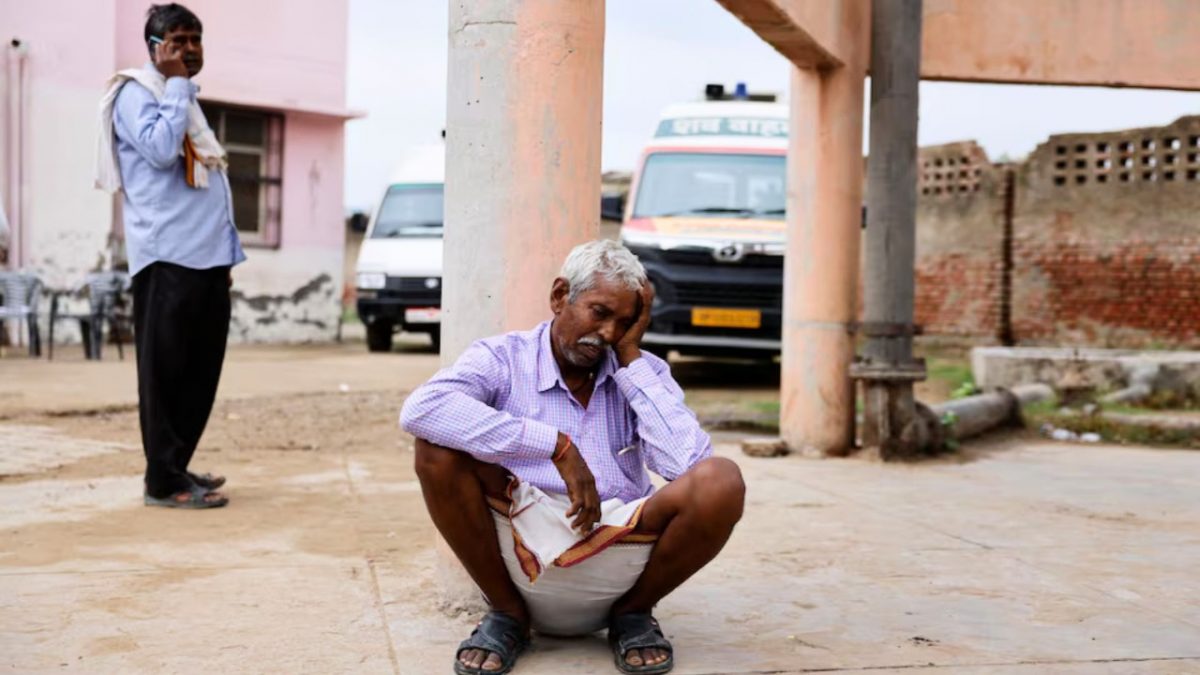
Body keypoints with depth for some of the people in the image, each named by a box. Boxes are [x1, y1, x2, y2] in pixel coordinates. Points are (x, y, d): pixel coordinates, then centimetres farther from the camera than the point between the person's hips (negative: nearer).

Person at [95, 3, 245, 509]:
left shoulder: (185, 100, 25)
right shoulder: (135, 93, -2)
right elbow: (161, 149, -22)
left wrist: (226, 253, 19)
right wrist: (176, 84, -10)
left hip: (205, 257, 9)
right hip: (167, 257, -9)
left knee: (200, 372, 9)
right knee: (166, 371, -7)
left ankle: (177, 467, 18)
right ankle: (164, 480, -4)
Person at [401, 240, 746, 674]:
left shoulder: (642, 372, 9)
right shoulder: (503, 359, 1)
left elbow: (688, 462, -10)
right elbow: (420, 410, -23)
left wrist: (631, 358, -6)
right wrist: (557, 445, -24)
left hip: (619, 554, 2)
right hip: (520, 559, -1)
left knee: (720, 482, -23)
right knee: (439, 445, -23)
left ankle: (632, 613, 4)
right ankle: (507, 614, -4)